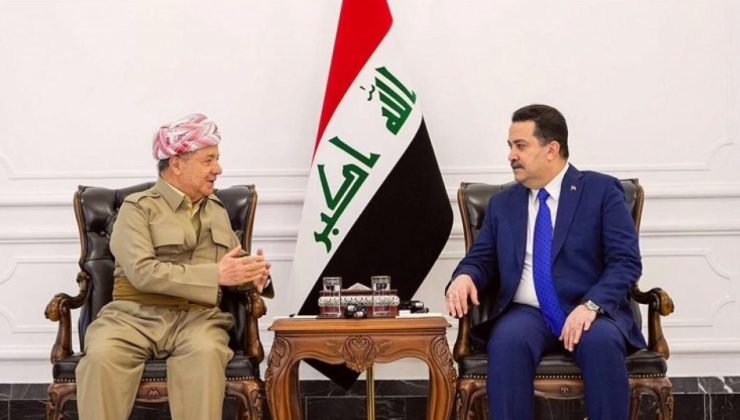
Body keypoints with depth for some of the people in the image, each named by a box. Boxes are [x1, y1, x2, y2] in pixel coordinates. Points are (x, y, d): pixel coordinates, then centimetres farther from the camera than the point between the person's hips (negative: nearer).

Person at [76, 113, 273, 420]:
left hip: (196, 317, 3)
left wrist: (252, 274, -1)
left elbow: (231, 271, 25)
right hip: (136, 315, -3)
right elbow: (142, 272, -12)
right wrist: (215, 274, -16)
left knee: (206, 352, -34)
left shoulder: (217, 211, 21)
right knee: (101, 356, -34)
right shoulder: (138, 207, 3)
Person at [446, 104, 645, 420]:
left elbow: (626, 261, -4)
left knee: (602, 342, -36)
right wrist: (464, 276, -8)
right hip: (527, 314, 2)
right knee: (508, 340, -33)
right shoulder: (502, 203, 18)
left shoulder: (602, 191, 4)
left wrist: (591, 305, -21)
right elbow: (481, 259, 18)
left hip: (591, 313, -2)